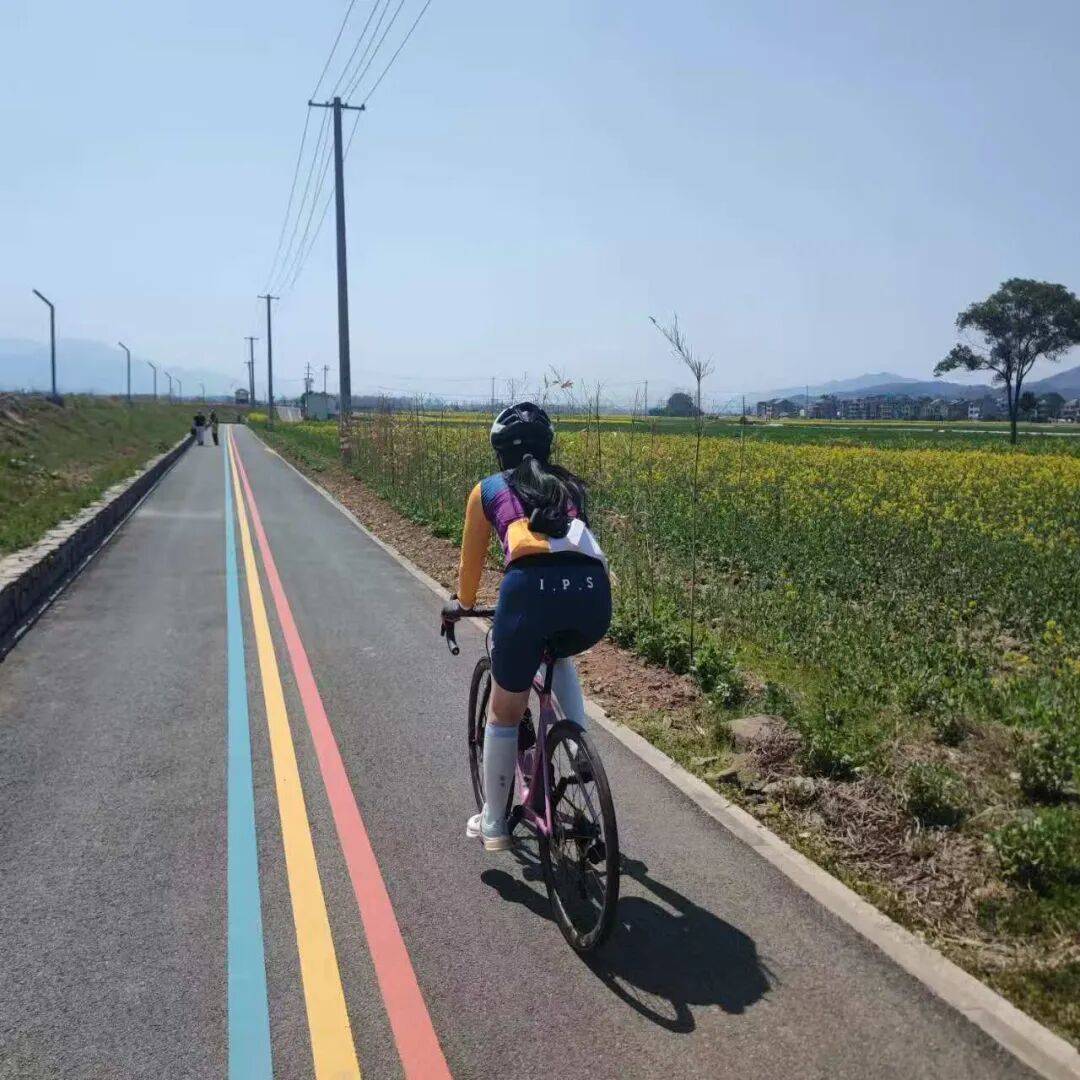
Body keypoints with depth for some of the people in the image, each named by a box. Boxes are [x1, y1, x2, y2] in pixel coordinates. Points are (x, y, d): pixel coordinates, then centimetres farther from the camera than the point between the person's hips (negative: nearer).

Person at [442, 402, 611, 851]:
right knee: (557, 654, 40)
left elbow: (471, 560, 35)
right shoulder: (569, 486, 33)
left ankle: (493, 822, 32)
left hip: (532, 586, -3)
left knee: (505, 712, 19)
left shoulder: (487, 490, 25)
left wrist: (463, 605, 55)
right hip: (593, 592, 3)